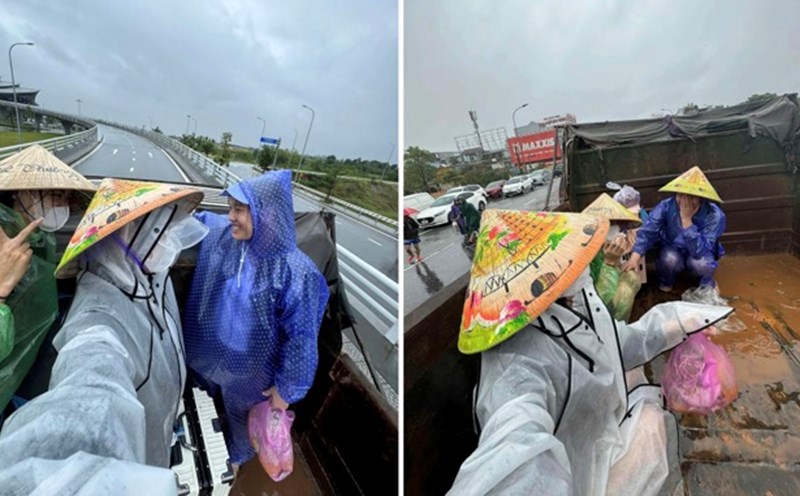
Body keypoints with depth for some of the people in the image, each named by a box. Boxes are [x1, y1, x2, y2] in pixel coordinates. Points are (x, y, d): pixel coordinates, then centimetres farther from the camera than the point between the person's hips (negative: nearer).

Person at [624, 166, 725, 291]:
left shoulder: (714, 215, -29)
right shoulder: (666, 206, -25)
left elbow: (699, 251, -38)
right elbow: (647, 232, -28)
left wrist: (686, 219, -44)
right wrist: (634, 258, -43)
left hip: (701, 253, -1)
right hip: (674, 251, 1)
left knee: (700, 262, -35)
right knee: (669, 258, -33)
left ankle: (707, 281, 2)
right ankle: (666, 280, 2)